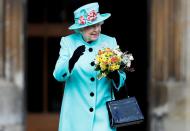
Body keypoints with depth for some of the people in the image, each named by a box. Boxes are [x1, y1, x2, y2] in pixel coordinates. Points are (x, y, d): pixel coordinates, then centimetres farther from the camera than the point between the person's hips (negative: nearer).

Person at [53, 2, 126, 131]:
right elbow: (58, 75, -9)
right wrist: (73, 59, -27)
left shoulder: (110, 42, 4)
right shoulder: (68, 42, 1)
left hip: (103, 114, 1)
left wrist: (115, 75, -16)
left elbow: (122, 79, 7)